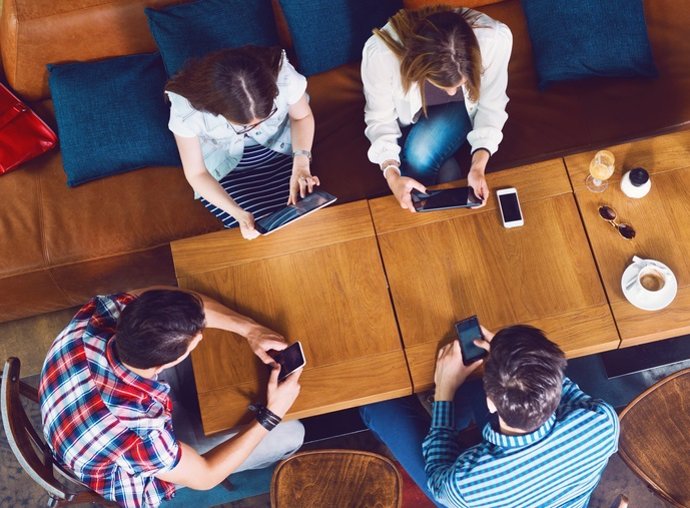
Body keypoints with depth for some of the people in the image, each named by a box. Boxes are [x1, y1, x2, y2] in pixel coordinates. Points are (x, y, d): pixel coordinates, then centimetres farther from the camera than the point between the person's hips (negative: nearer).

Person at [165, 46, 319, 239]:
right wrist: (238, 213, -34)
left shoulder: (282, 74, -32)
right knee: (254, 233, -13)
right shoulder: (186, 108, -35)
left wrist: (301, 163, -27)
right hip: (223, 163, -1)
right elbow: (196, 173, -20)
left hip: (278, 144, 2)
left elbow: (302, 116, -9)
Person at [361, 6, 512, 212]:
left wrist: (478, 166, -30)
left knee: (420, 157, -26)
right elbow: (380, 119, -21)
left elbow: (491, 107, -18)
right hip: (411, 112, 1)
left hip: (460, 108, -1)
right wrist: (392, 175, -35)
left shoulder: (495, 39, -35)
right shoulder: (380, 53, -37)